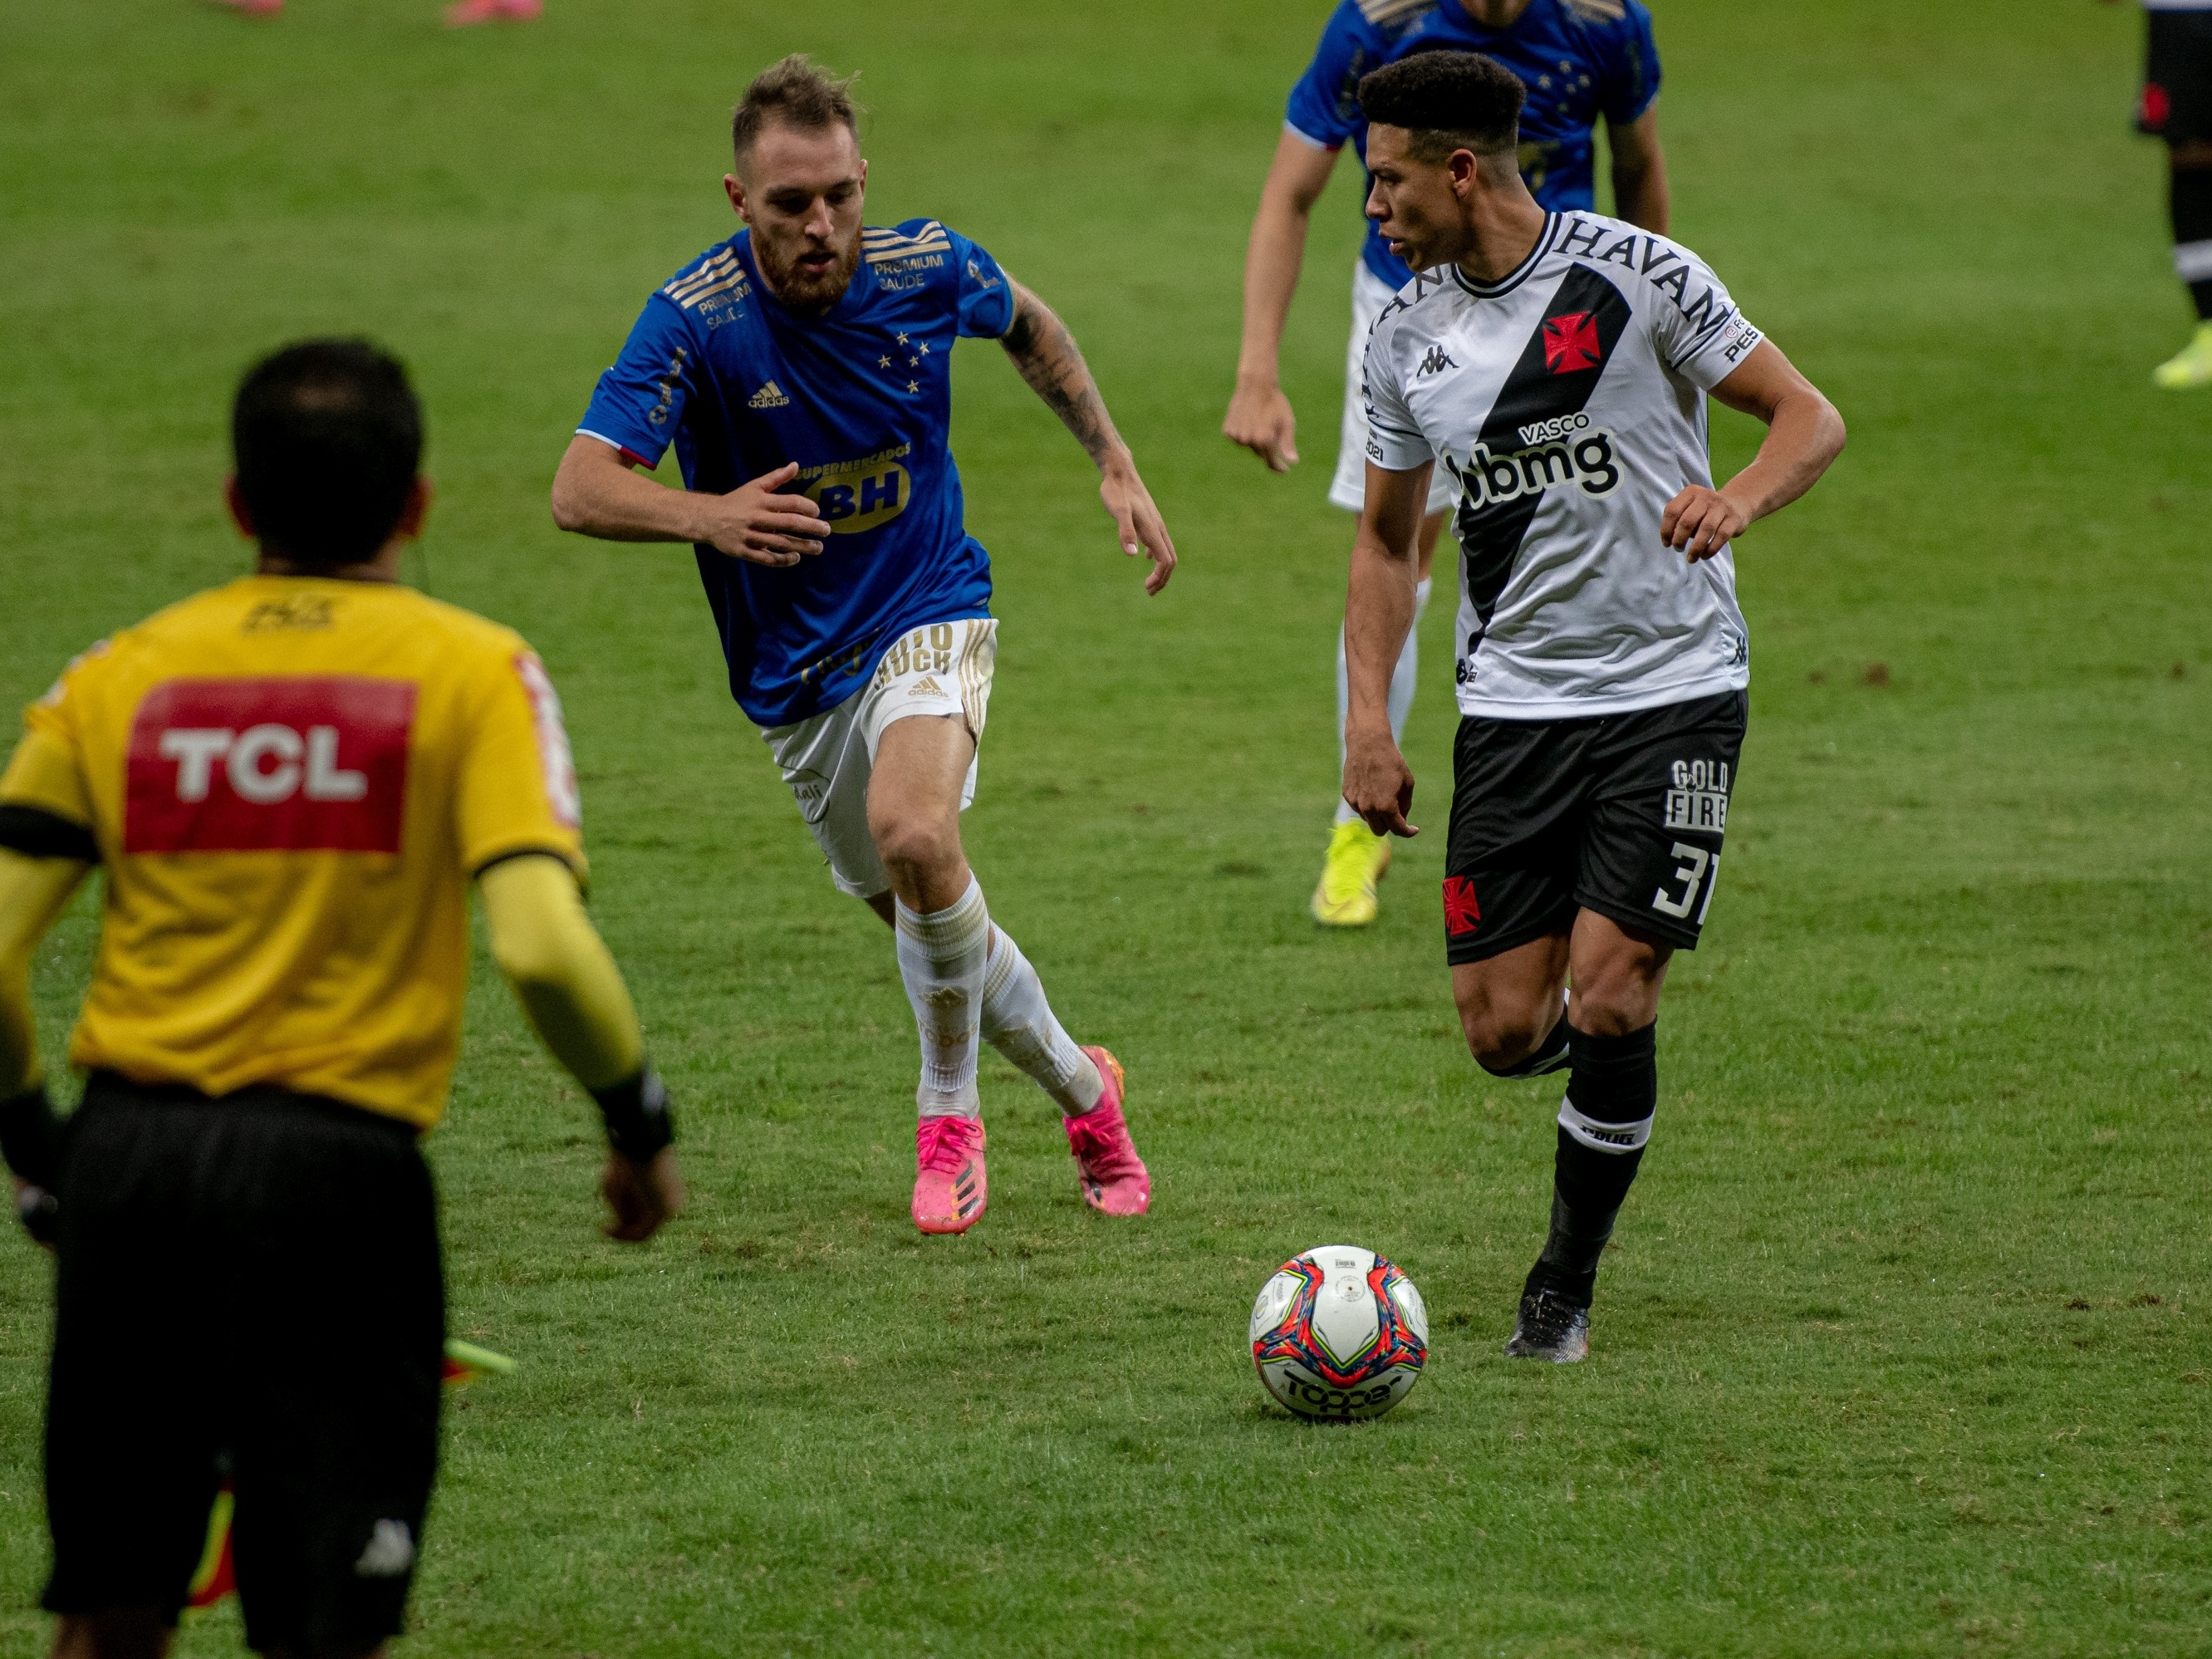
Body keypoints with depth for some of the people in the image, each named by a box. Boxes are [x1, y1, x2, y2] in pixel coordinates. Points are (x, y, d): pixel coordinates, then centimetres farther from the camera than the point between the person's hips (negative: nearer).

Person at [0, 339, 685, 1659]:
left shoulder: (120, 676, 9)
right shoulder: (472, 671, 1)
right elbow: (543, 947, -11)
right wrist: (641, 1126, 4)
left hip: (127, 1161, 3)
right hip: (334, 1176, -3)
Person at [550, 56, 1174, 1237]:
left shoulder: (927, 267, -13)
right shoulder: (693, 319, -20)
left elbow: (1028, 326, 12)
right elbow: (579, 489, -27)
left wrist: (1114, 464, 9)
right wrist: (708, 515, -45)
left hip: (926, 615, -1)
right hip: (793, 671, 1)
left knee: (913, 830, -30)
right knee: (930, 920, 12)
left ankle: (948, 1116, -9)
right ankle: (1081, 1087, 41)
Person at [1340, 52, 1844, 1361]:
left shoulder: (1634, 274, -9)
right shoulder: (1406, 337, 6)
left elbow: (1810, 417, -5)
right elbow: (1388, 539, 16)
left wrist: (1738, 501, -26)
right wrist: (1369, 720, 5)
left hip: (1674, 687, -4)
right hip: (1515, 701, 4)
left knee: (1608, 1000, -14)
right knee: (1506, 1031, -4)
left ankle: (1566, 1284, 5)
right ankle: (1628, 1049, 32)